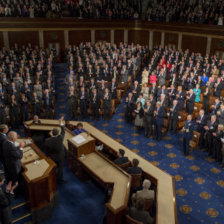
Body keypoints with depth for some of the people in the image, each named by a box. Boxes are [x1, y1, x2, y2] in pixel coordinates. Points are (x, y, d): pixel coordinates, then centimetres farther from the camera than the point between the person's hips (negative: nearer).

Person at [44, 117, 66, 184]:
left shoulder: (47, 140, -21)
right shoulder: (60, 138, -30)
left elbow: (47, 151, -8)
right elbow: (63, 132, -11)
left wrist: (48, 156, 10)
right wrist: (61, 123, -3)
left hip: (52, 157, 3)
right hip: (60, 157, -3)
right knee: (60, 168, 15)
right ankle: (60, 180, 28)